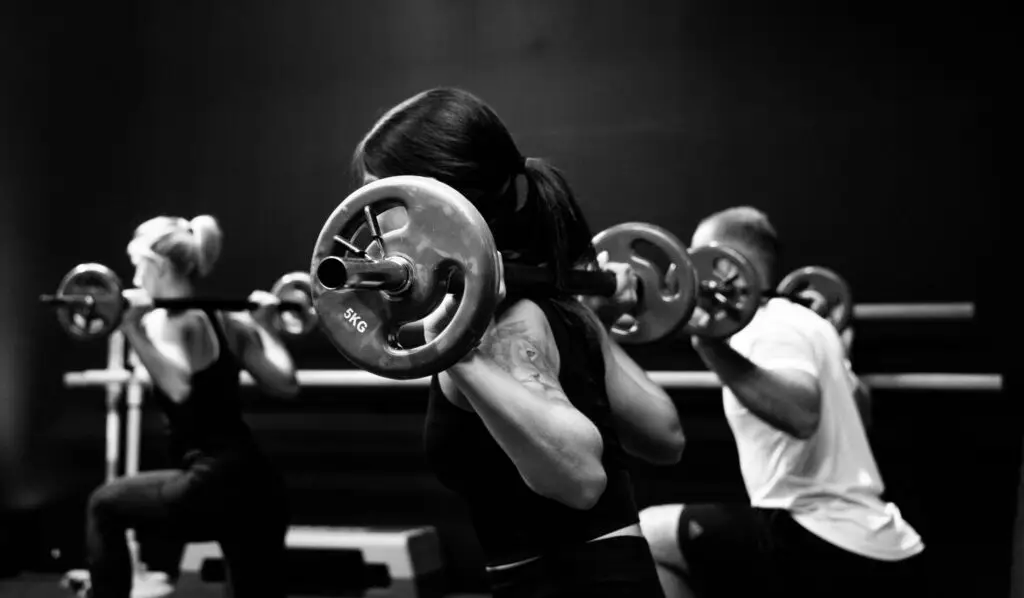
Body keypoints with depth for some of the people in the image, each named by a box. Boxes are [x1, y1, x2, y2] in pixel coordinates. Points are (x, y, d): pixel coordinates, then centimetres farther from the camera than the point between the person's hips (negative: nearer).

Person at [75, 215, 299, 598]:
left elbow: (179, 387, -27)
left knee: (105, 506, 14)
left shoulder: (169, 322, -8)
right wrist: (265, 325, 25)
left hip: (215, 485, -8)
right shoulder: (228, 321, 14)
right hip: (257, 488, 8)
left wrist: (134, 331, -26)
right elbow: (285, 384, 12)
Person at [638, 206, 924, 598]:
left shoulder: (770, 329, -10)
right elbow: (851, 409, 36)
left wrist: (712, 347, -36)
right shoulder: (802, 320, 19)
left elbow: (801, 415, -33)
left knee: (643, 537, -3)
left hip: (829, 547, -10)